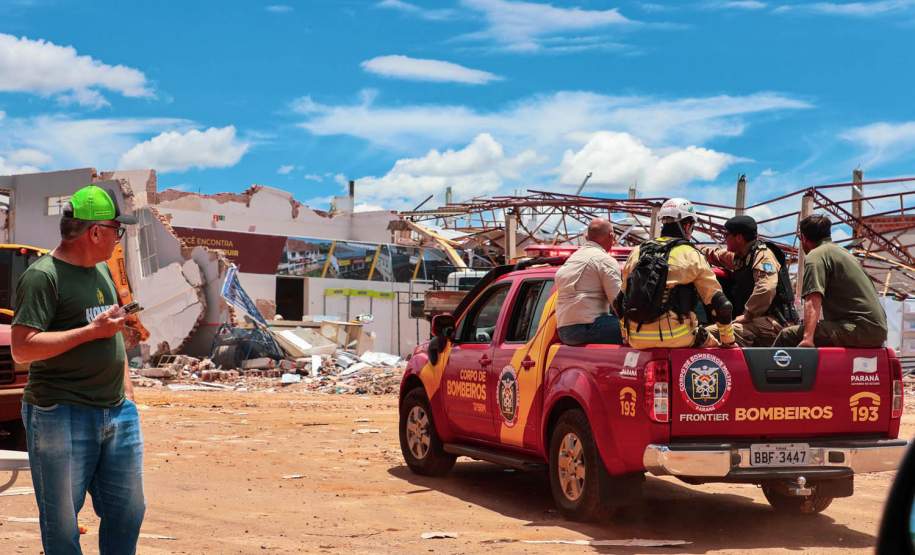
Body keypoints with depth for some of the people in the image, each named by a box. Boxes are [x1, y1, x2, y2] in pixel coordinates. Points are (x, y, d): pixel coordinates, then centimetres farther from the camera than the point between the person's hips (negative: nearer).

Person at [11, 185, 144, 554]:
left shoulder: (102, 271, 14)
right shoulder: (42, 277, -13)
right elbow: (22, 348, -20)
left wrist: (126, 392, 16)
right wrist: (93, 330, -18)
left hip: (118, 414, 8)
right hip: (61, 416, -8)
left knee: (128, 511, 13)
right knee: (62, 522, 3)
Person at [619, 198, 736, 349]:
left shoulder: (637, 252, 12)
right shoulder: (691, 256, -1)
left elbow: (622, 300, 18)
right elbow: (720, 304, -2)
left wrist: (626, 338, 29)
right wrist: (729, 341, 10)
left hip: (637, 340, 5)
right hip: (675, 337, -5)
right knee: (714, 348, 20)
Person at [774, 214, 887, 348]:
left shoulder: (815, 255, -3)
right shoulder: (844, 252, 26)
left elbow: (813, 301, -20)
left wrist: (807, 339, -31)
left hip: (858, 329, -10)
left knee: (788, 336, -13)